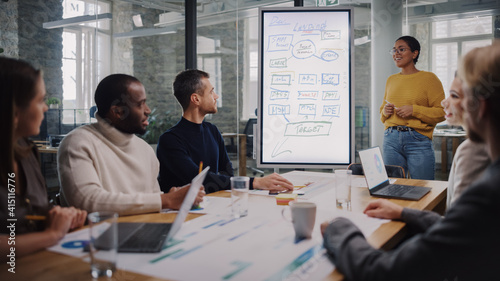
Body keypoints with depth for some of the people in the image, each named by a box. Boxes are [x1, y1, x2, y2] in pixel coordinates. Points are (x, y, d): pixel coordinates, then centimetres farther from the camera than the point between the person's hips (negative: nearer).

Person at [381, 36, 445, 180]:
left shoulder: (428, 78, 0)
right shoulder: (391, 80, 15)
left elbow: (442, 112, -6)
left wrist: (414, 110, -15)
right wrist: (385, 111, 0)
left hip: (418, 141, -4)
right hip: (391, 140, 4)